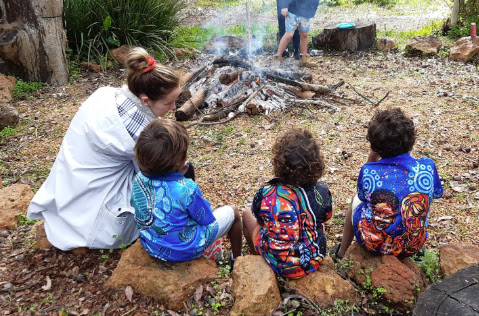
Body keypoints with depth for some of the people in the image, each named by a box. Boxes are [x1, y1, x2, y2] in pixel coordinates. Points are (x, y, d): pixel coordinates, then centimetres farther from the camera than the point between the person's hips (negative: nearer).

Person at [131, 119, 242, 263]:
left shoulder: (139, 180, -16)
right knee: (233, 213, 14)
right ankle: (237, 259, 37)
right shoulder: (186, 189, -34)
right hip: (186, 250, -6)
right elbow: (207, 220, -19)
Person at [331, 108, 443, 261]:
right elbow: (436, 194, 6)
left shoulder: (368, 171, -21)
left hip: (373, 245, -2)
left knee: (356, 199, 27)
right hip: (413, 247, 2)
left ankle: (341, 252, 47)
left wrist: (371, 159, -4)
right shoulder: (427, 167, -16)